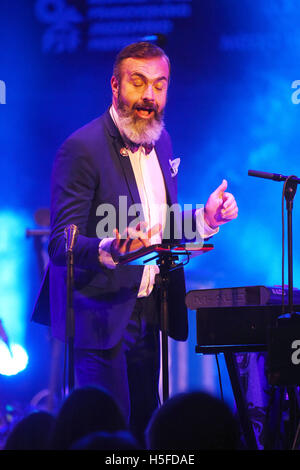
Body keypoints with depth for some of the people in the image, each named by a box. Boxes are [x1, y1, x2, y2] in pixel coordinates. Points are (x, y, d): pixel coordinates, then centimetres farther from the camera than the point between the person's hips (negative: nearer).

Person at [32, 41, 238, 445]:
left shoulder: (161, 141, 9)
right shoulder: (82, 149, -15)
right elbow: (61, 244, -19)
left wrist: (205, 218, 0)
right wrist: (109, 250, -38)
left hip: (146, 315, 7)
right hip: (102, 317, -7)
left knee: (145, 424, 9)